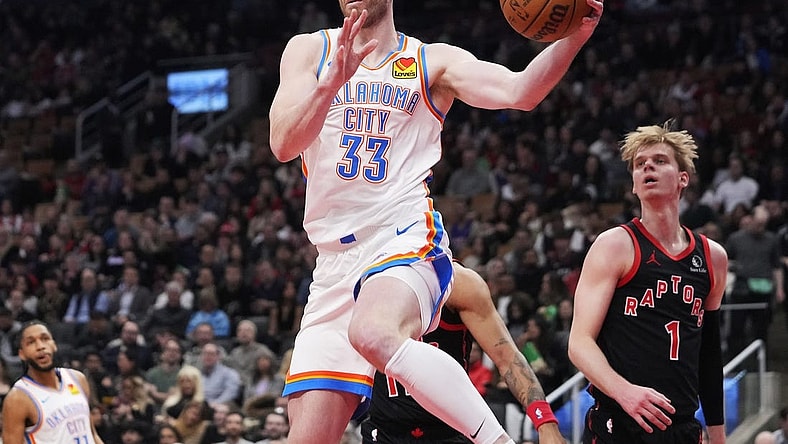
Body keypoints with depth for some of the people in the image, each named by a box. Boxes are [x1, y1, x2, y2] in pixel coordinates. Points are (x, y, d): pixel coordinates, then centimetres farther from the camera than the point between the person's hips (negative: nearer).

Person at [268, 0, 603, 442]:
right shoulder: (310, 50, 12)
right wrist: (332, 82, -21)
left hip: (405, 239, -3)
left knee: (374, 335, -38)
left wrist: (573, 38, -27)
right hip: (336, 259, 4)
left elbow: (519, 92, -8)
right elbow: (283, 144, -4)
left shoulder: (434, 62, 8)